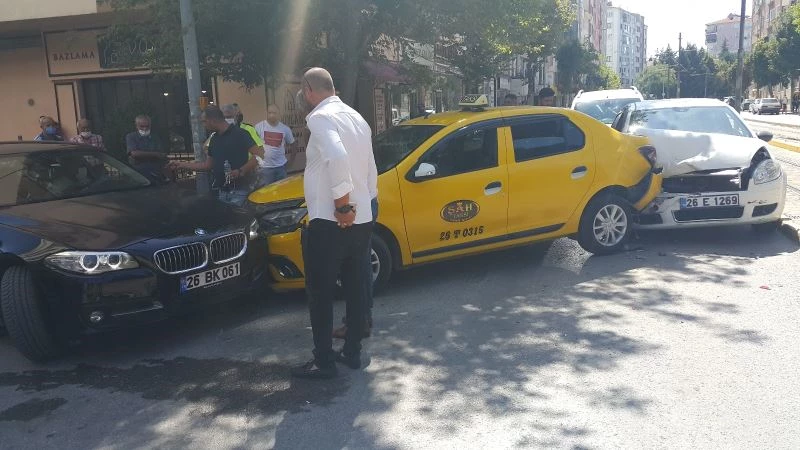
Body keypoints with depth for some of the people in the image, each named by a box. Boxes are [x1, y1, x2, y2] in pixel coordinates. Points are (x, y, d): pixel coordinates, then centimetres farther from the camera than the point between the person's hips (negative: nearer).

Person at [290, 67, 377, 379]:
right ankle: (352, 353, 25)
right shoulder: (357, 118, 15)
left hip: (329, 223, -8)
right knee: (355, 290, 15)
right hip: (361, 221, 8)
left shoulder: (321, 117, -11)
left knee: (320, 294, 3)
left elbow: (338, 158, -30)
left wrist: (342, 205, -23)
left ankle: (324, 362, 10)